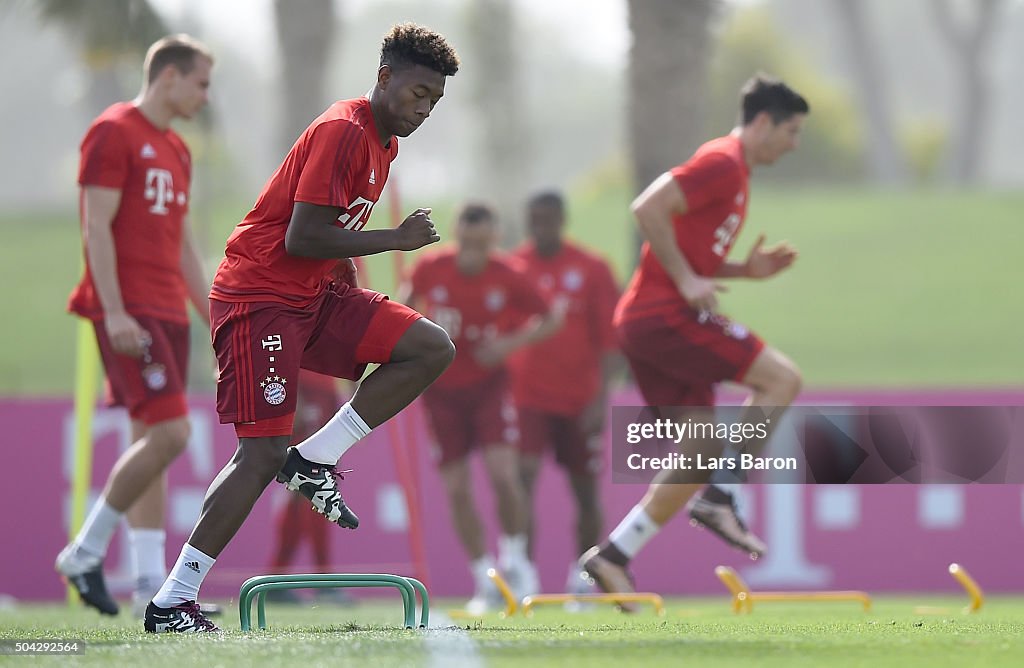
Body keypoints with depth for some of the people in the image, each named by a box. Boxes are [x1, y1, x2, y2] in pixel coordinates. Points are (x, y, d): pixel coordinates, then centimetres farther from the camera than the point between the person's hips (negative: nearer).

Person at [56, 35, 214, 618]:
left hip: (169, 313, 9)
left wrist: (215, 317, 21)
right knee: (169, 433, -16)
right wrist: (114, 311, -20)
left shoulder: (176, 151, 19)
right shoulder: (114, 133, -7)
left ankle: (152, 584, 6)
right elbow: (97, 226, -13)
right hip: (130, 312, -9)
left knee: (154, 442, 6)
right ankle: (86, 551, -5)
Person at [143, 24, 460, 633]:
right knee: (263, 452, -14)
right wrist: (396, 240, -17)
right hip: (259, 298, -9)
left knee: (433, 349, -2)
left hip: (314, 296, 9)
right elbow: (302, 239, -23)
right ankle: (170, 605, -11)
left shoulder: (384, 143, 14)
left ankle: (315, 461, 1)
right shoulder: (343, 132, -18)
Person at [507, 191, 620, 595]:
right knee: (522, 477, -16)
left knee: (585, 488, 7)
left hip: (579, 401, 0)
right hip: (525, 393, 0)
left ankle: (584, 574, 21)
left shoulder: (592, 270, 0)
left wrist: (600, 397, -9)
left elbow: (609, 339, -1)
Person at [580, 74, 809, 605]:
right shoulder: (722, 163, -9)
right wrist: (687, 281, -20)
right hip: (666, 317, -10)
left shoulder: (732, 172, 22)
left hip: (645, 322, 10)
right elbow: (649, 208, -21)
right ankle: (717, 498, -11)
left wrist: (747, 269, 12)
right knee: (782, 379, -11)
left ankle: (613, 557, 5)